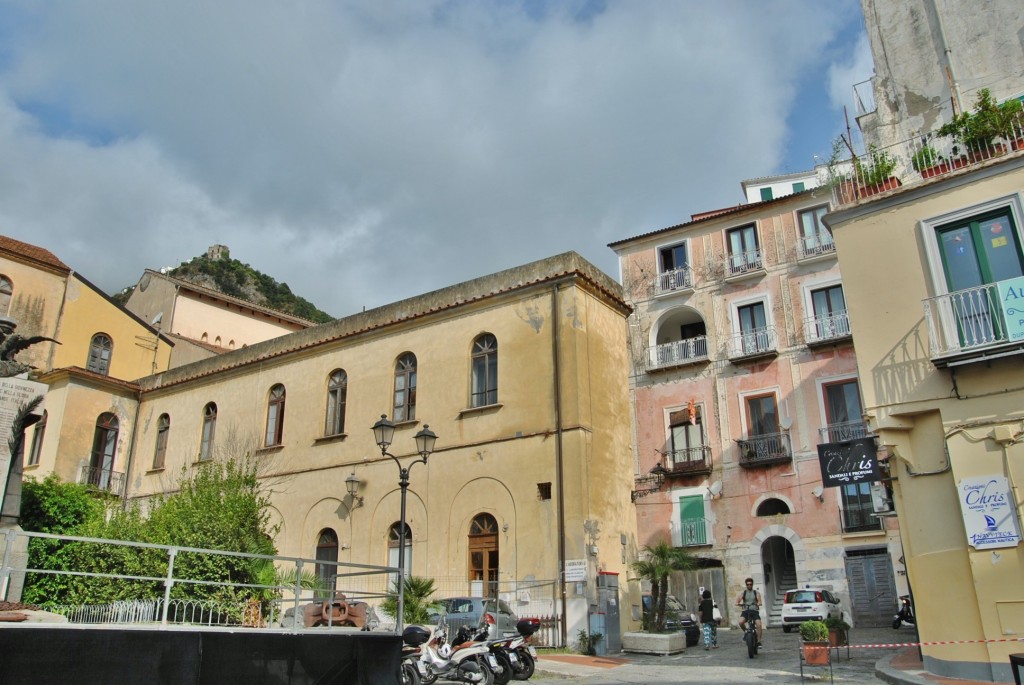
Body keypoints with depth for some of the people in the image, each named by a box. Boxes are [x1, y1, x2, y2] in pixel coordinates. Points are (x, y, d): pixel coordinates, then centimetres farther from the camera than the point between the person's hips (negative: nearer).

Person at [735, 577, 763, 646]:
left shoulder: (756, 593, 10)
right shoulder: (743, 593, 12)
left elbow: (759, 601, -7)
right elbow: (738, 600, -1)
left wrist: (759, 603, -30)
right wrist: (737, 603, -24)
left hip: (754, 611, 0)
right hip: (745, 611, 0)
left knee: (759, 624, -23)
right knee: (741, 622, -26)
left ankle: (759, 641, -11)